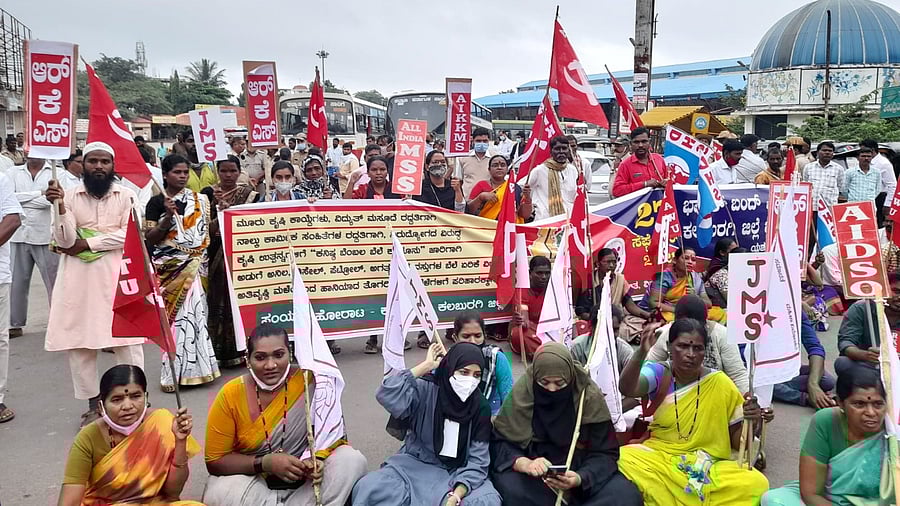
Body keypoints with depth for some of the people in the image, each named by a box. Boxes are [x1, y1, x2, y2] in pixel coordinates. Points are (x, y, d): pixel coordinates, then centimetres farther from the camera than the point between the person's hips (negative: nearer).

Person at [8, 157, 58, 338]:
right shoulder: (14, 172, 9)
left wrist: (22, 199, -8)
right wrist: (39, 193, -10)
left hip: (46, 237, -3)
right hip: (18, 236, 3)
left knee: (55, 281, 2)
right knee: (16, 282, 9)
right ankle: (15, 324, 19)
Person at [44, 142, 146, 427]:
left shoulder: (126, 195, 2)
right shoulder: (69, 196, 3)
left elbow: (129, 234, -9)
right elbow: (65, 241, -5)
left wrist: (86, 244, -10)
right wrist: (59, 206, -18)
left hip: (116, 275, -1)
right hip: (78, 277, 2)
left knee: (127, 338, -2)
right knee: (78, 340, 5)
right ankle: (93, 403, 17)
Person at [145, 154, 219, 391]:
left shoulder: (200, 200, 11)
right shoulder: (156, 202, 1)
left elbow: (209, 231, 17)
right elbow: (149, 239, -3)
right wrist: (168, 216, -14)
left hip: (197, 265, 3)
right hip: (171, 266, -3)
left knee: (195, 311, -1)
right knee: (179, 314, -6)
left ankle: (190, 368, 9)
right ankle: (174, 372, 3)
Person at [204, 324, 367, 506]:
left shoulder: (309, 381, -14)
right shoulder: (230, 395, -14)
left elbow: (334, 430, -7)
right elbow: (215, 461, -8)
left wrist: (318, 457, -29)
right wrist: (265, 463, -23)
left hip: (304, 481, 0)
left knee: (352, 459, -22)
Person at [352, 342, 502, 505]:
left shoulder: (481, 407, -7)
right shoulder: (426, 389, -12)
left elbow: (477, 460, -8)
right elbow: (386, 395, -30)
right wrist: (426, 365, -23)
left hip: (457, 472, 2)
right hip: (416, 464, -2)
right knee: (368, 488, -27)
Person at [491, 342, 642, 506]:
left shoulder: (590, 396, -9)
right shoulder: (521, 393, -11)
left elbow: (604, 452, -5)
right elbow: (500, 442, -7)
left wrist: (580, 478, -25)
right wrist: (524, 463, -29)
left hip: (582, 470, 1)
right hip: (535, 474, -1)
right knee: (511, 490, -33)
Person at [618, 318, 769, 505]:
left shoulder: (720, 384, -2)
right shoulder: (658, 373, -3)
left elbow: (736, 441, 4)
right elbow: (626, 389, -26)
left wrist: (749, 422, -17)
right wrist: (641, 352, -42)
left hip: (709, 466, 2)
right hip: (659, 458, -1)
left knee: (756, 485, -27)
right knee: (622, 461, -32)